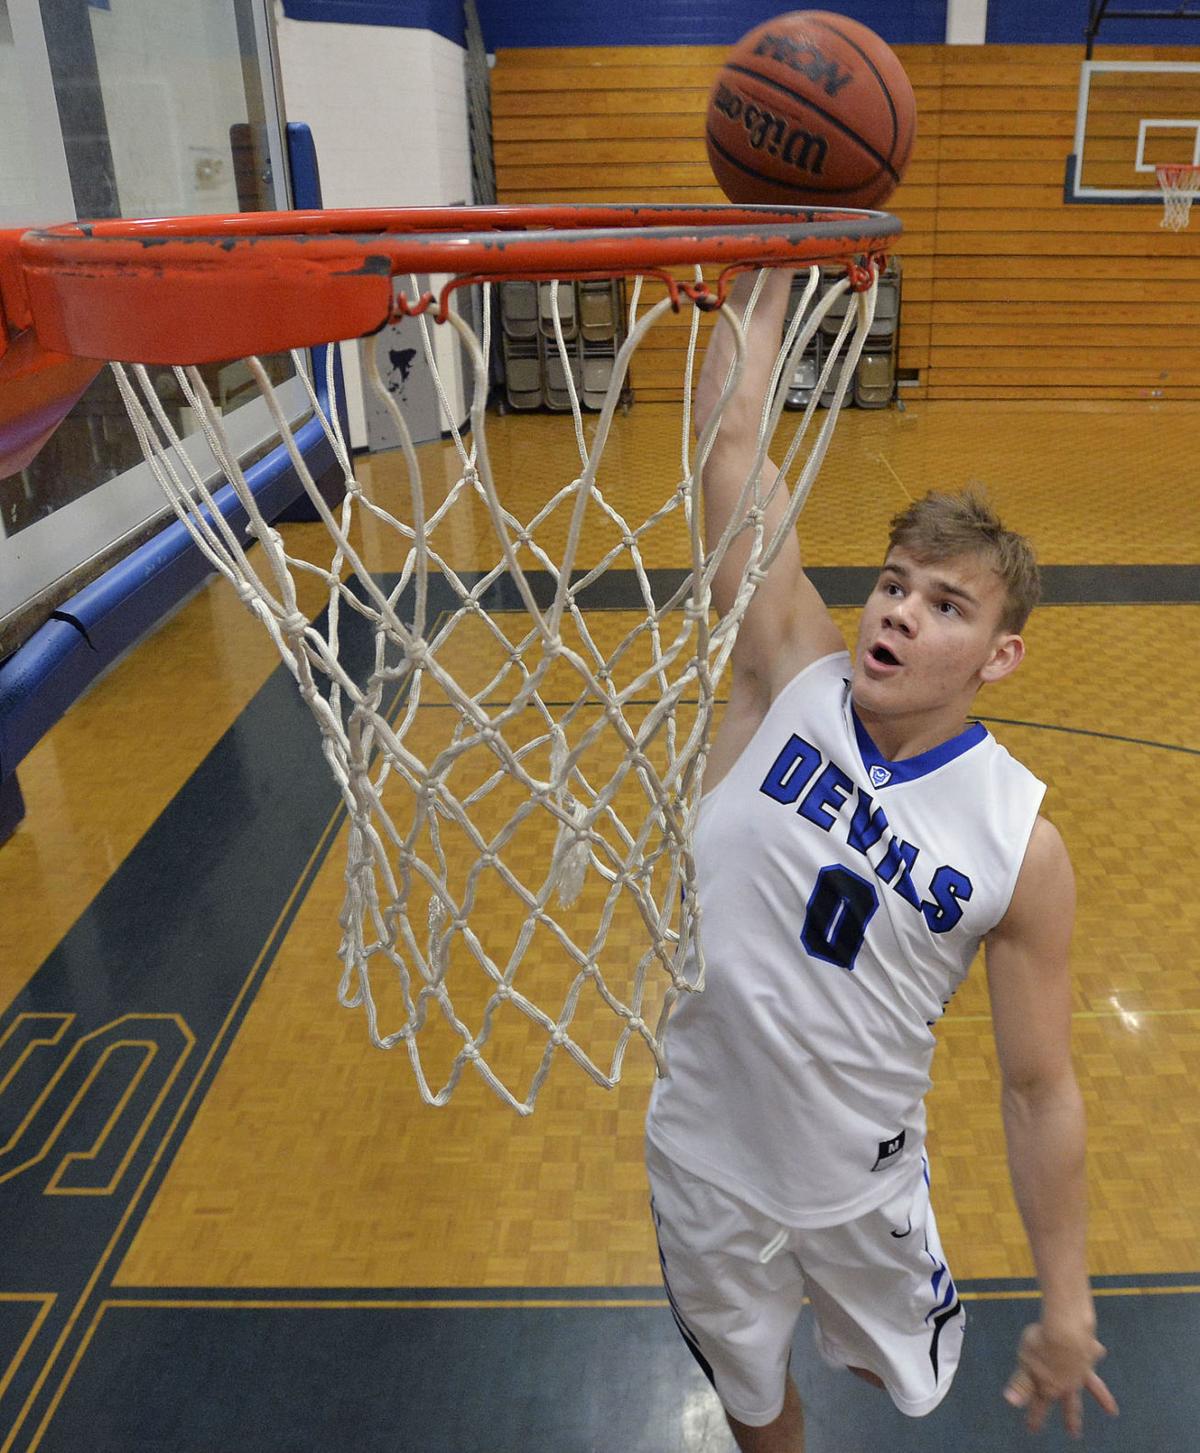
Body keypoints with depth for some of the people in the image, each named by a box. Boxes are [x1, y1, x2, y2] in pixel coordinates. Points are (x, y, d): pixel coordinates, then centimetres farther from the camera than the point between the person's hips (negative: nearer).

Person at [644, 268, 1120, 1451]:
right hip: (704, 1158, 1)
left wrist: (1066, 1310, -5)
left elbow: (1040, 1091, -11)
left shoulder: (1020, 846, -19)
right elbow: (728, 445, -24)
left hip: (863, 1184, 0)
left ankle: (895, 1315, 63)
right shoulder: (793, 682, -18)